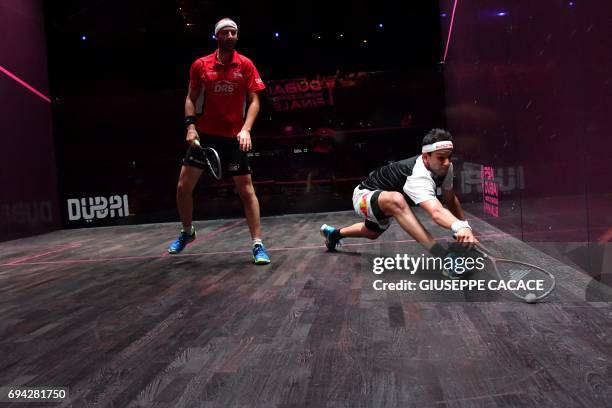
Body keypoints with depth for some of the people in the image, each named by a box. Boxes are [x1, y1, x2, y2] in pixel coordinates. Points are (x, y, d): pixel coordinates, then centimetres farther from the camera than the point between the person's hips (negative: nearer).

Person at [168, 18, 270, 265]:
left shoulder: (246, 65, -2)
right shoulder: (200, 65, 2)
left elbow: (254, 101, -5)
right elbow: (191, 98, 9)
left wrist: (246, 129, -20)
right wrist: (190, 125, -6)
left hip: (234, 137, -2)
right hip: (204, 134, 2)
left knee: (246, 189, -4)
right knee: (184, 186, 2)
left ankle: (258, 245, 4)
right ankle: (187, 232, 27)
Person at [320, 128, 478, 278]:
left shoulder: (445, 167, -15)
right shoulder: (418, 175, -41)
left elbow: (451, 200, -2)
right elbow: (436, 212, -58)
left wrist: (466, 228, -10)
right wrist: (460, 227, -74)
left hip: (384, 203, 9)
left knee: (372, 233, 36)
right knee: (396, 200, -43)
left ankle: (334, 233, 65)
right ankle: (444, 259, -46)